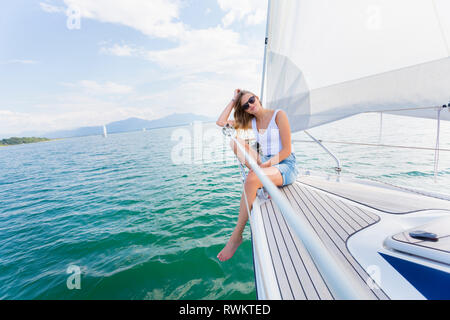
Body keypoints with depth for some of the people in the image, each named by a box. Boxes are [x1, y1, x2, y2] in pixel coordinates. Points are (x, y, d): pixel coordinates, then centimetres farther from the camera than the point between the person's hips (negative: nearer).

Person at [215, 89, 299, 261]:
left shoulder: (279, 115, -6)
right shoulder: (251, 121, 11)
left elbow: (287, 150, -12)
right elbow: (221, 122, 4)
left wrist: (268, 163, -24)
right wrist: (233, 100, 6)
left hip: (286, 165, -6)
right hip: (266, 163, 6)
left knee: (251, 180, -36)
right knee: (236, 141, -13)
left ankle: (236, 235, -20)